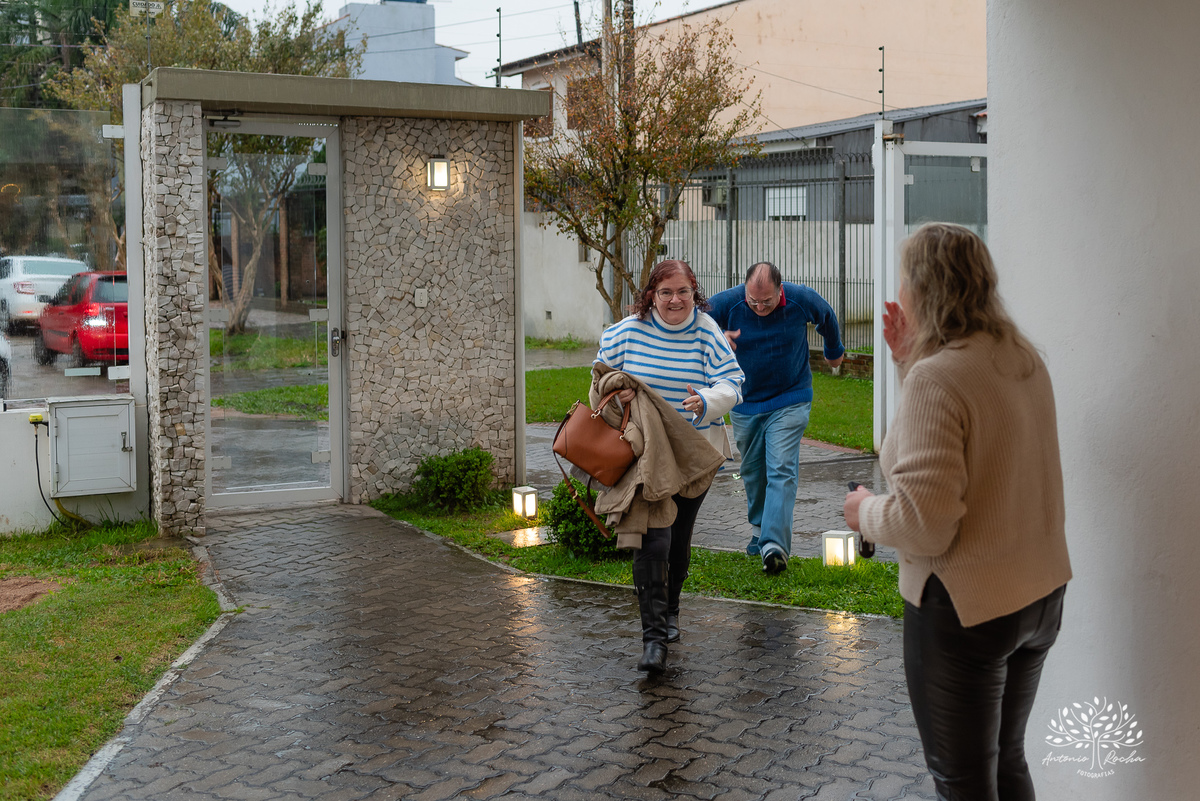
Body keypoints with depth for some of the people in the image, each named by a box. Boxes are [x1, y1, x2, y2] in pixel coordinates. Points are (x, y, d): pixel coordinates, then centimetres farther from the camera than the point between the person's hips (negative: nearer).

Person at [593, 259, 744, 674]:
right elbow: (603, 368, 9)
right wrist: (616, 388, -14)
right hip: (643, 449, -1)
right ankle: (654, 637, -12)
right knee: (651, 538, -14)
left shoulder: (707, 333, -6)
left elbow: (731, 383, -9)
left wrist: (707, 401, -31)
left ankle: (669, 610, 40)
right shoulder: (629, 330, -5)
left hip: (695, 450, 2)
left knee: (679, 535, 15)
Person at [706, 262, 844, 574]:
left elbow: (828, 318, 9)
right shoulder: (726, 303, -16)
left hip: (790, 400, -2)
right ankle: (759, 527, 36)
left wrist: (834, 351, 28)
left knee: (781, 470, -14)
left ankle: (774, 544, -22)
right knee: (752, 472, 13)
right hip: (745, 403, 2)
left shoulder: (802, 300, -14)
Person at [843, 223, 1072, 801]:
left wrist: (866, 511, -8)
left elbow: (923, 523, -27)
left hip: (965, 607, -9)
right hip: (1040, 595, 9)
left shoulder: (938, 377, -23)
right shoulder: (1023, 359, 4)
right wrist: (911, 361, 12)